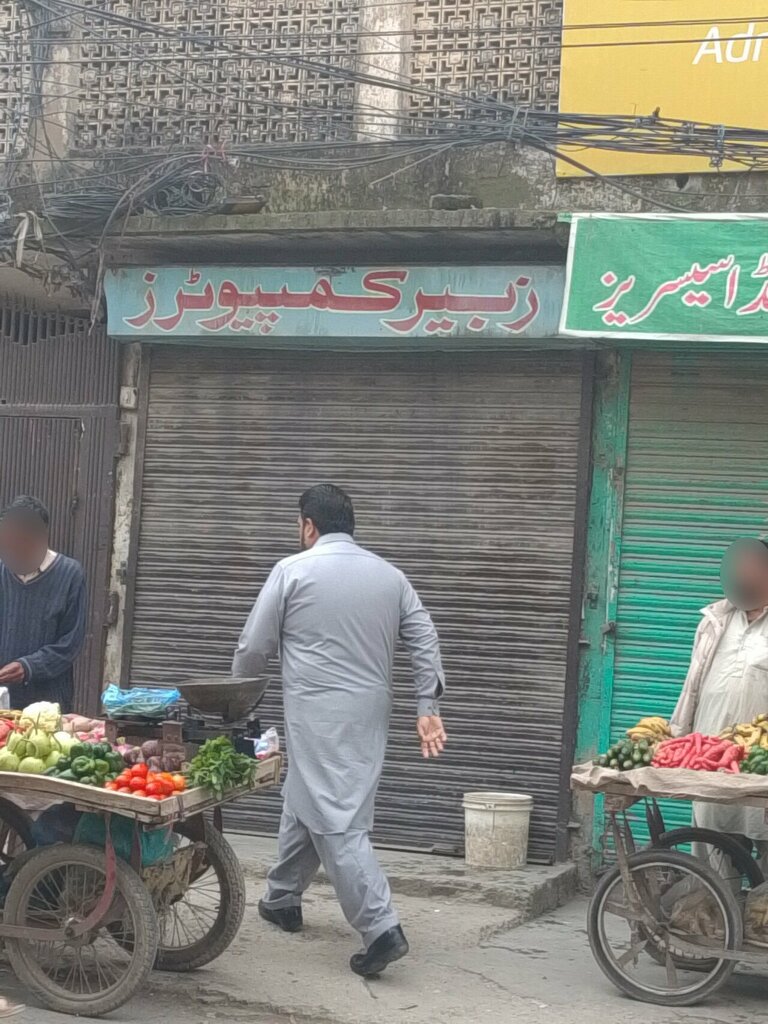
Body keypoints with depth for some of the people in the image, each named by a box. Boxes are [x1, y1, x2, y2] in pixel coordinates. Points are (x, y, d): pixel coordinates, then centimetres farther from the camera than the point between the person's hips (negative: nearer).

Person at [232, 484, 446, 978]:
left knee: (336, 821, -7)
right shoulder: (389, 575, 10)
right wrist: (428, 707, 3)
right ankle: (283, 898, 34)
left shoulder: (293, 571, -4)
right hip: (369, 715, 6)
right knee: (303, 802, 22)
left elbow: (254, 647, 0)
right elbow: (425, 642, 4)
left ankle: (381, 928, -17)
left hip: (319, 716, -6)